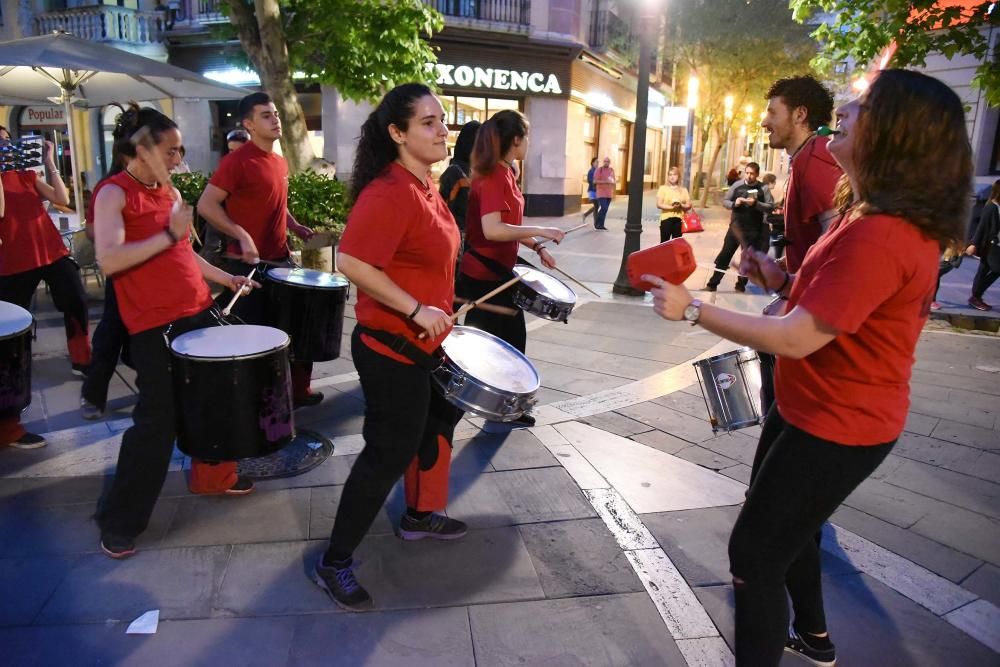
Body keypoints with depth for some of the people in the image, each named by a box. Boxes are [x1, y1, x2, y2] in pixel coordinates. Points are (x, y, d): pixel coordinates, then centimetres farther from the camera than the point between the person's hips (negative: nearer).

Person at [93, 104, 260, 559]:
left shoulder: (170, 193, 13)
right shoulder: (114, 193, -11)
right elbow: (108, 260, -25)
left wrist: (224, 278, 15)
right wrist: (169, 234, -24)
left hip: (197, 313, 8)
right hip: (155, 326, -8)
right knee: (157, 420, -4)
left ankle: (214, 475, 39)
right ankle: (120, 522, 13)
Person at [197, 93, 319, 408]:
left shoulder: (280, 163, 13)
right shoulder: (237, 161, -13)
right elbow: (206, 205, -17)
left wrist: (295, 227, 10)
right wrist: (241, 236, -23)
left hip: (280, 259, 8)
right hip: (247, 264, -8)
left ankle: (298, 388, 30)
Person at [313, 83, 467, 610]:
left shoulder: (424, 187, 8)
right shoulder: (389, 191, -23)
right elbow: (351, 262, -31)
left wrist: (437, 308, 18)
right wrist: (417, 310, -28)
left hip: (421, 341, 10)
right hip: (391, 348, -10)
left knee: (433, 426, 24)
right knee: (389, 454, -1)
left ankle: (419, 515, 46)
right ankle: (334, 564, 15)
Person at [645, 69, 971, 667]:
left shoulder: (880, 235, -30)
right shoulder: (883, 216, 6)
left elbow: (796, 339, -30)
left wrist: (692, 309, -23)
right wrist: (786, 283, -2)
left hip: (836, 427, -11)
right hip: (815, 409, 11)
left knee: (754, 551, 2)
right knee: (786, 525, 29)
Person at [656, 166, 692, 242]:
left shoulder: (683, 190, 11)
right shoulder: (663, 188, 2)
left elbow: (689, 205, 8)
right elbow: (659, 204, -6)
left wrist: (681, 205, -13)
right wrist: (671, 207, -19)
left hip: (679, 219, 3)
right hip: (666, 218, -3)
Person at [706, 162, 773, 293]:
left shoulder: (763, 188, -4)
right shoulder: (737, 185, 1)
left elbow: (771, 207, -8)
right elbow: (724, 201, 5)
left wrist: (756, 204, -24)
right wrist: (734, 204, -15)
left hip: (754, 229, -1)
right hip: (736, 226, 1)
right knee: (725, 254, 2)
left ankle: (741, 284, 24)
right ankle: (713, 283, 8)